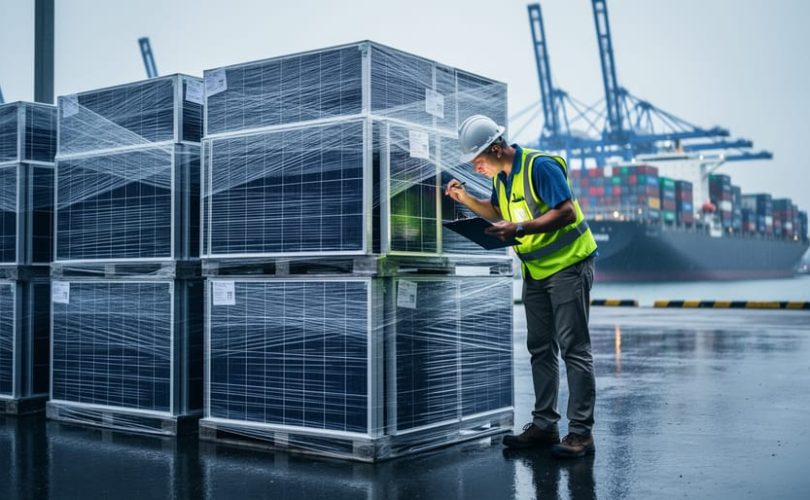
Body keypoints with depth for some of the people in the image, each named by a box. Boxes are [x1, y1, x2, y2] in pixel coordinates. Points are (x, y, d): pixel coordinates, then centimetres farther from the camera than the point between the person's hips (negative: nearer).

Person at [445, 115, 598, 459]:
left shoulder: (540, 166, -20)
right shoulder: (500, 175, 7)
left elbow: (567, 212, -25)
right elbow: (498, 212, 21)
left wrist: (518, 229, -30)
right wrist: (465, 198, 5)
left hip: (568, 265, -9)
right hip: (535, 272, 9)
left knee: (574, 349, -7)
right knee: (540, 350, 10)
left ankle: (580, 432, -5)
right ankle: (544, 425, 18)